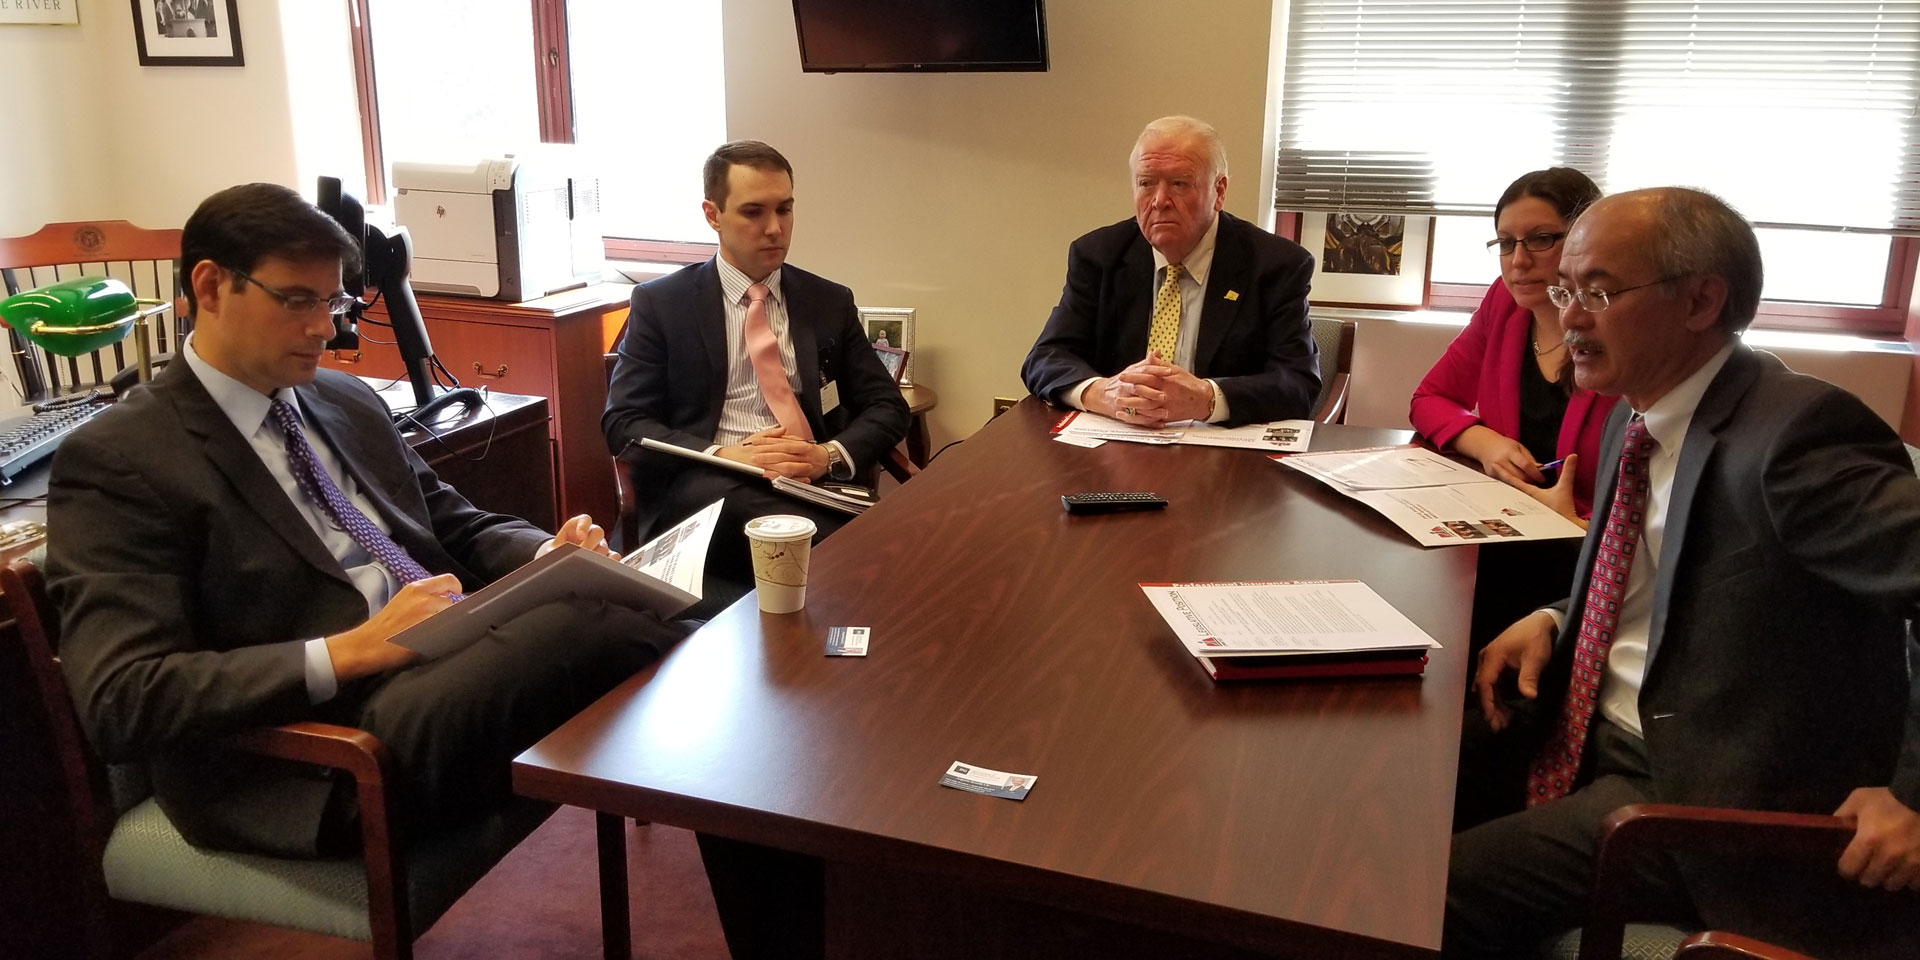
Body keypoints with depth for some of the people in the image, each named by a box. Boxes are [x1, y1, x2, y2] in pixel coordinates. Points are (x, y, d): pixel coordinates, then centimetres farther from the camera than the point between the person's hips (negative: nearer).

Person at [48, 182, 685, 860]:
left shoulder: (350, 401, 19)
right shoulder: (115, 460, -3)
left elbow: (454, 525, 24)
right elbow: (120, 703, -11)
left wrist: (548, 556, 1)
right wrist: (348, 651, -21)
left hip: (459, 664, 7)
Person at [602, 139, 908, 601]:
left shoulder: (831, 302, 15)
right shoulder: (660, 303, 8)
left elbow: (887, 407, 13)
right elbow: (623, 423, 2)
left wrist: (831, 455, -10)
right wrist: (722, 455, -15)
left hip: (813, 483, 4)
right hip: (705, 487, -4)